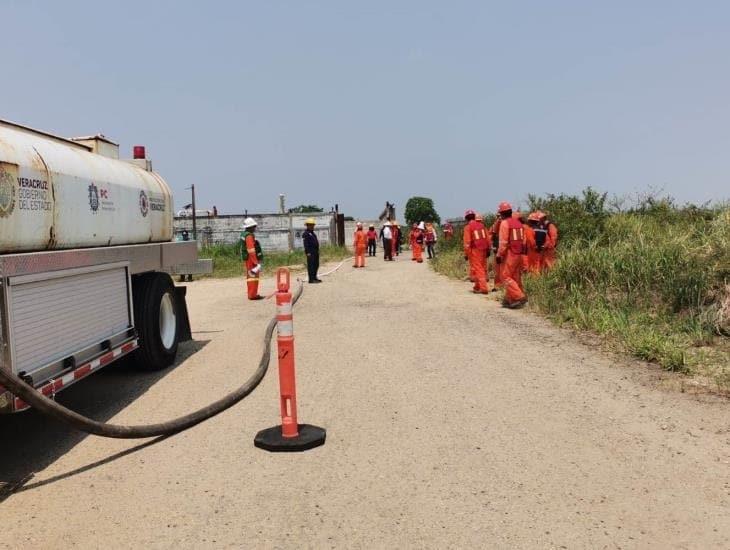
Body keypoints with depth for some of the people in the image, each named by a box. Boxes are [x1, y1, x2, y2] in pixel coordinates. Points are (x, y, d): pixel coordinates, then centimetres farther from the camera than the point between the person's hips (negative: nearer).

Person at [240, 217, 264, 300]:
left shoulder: (244, 234, 15)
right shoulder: (249, 236, -18)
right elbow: (251, 250, -24)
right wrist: (256, 261, -23)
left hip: (247, 259, 11)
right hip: (251, 259, -11)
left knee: (250, 276, 15)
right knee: (253, 276, -8)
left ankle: (251, 294, 22)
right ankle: (253, 295, -9)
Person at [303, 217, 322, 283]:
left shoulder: (312, 233, 20)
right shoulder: (305, 234, -9)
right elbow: (306, 244, -15)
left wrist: (317, 251, 21)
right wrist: (308, 252, -21)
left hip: (316, 251, 10)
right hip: (310, 252, -10)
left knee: (316, 265, 13)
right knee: (311, 265, -8)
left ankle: (314, 278, 22)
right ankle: (311, 279, -6)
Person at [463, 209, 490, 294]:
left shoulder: (468, 227, -8)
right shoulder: (481, 225, 9)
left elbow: (467, 242, -11)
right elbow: (487, 238, 10)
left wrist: (466, 253, -7)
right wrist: (488, 249, 17)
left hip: (475, 250, -6)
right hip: (483, 249, 6)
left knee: (478, 269, -4)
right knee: (482, 268, 14)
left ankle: (483, 288, -9)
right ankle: (477, 287, 25)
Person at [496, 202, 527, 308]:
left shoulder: (504, 223, -10)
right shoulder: (518, 222, 14)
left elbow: (503, 241, -15)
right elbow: (523, 240, 16)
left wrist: (499, 255, -11)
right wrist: (521, 251, 21)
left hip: (510, 253, -9)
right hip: (519, 254, 9)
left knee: (506, 276, -5)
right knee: (516, 277, 11)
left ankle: (519, 296, -15)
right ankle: (509, 299, 17)